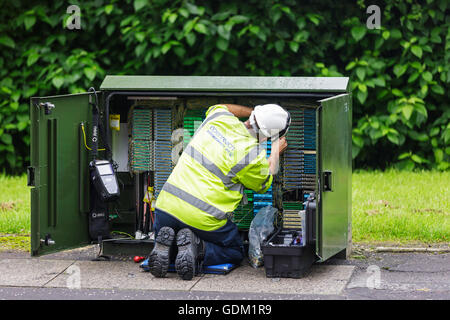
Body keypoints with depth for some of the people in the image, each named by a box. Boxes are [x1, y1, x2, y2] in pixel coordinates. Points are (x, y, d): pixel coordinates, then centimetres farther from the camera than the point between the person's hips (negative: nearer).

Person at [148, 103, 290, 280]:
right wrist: (275, 153, 24)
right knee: (235, 253, 21)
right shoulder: (253, 155, -13)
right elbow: (263, 185, 11)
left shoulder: (219, 118, 1)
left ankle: (165, 246, -5)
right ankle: (197, 248, -8)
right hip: (204, 218, -5)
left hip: (166, 205, 5)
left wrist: (251, 111, 36)